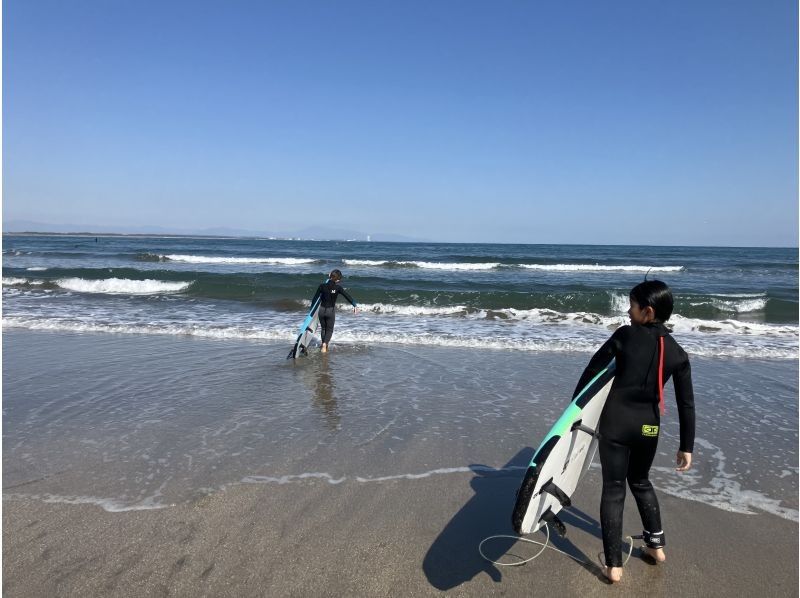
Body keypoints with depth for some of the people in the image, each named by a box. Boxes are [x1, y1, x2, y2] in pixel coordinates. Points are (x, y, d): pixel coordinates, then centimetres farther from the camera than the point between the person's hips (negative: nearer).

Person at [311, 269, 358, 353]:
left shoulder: (322, 286, -6)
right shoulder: (338, 287, -10)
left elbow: (315, 298, -2)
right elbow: (347, 296, -17)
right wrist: (354, 305, -17)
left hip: (322, 309, 2)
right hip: (331, 311, -2)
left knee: (323, 328, 20)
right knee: (329, 330, 9)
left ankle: (324, 344, 25)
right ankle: (325, 344, -12)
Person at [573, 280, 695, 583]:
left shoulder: (625, 335, -8)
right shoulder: (677, 353, 2)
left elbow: (592, 370, -5)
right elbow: (686, 404, 4)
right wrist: (686, 446, 12)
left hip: (615, 421, -4)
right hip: (648, 425, 4)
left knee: (613, 489, 5)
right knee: (640, 481, 27)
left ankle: (614, 565, 10)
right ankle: (656, 545, 38)